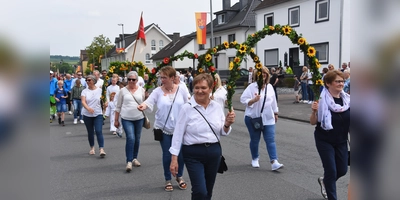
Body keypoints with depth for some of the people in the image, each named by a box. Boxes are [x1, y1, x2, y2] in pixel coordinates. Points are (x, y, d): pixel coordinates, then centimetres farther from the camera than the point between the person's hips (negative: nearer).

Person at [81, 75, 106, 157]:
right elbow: (83, 101, -13)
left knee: (99, 131, -12)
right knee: (90, 132, 11)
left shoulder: (100, 90, -1)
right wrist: (88, 108, -32)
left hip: (98, 114, -2)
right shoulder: (84, 91, 0)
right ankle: (92, 148, 26)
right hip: (87, 115, 2)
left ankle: (101, 149, -14)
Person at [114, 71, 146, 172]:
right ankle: (129, 161, -6)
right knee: (130, 138, -14)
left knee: (137, 139, 12)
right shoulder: (123, 90, -1)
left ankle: (134, 158, 30)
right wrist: (116, 119, 5)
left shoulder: (141, 90, 2)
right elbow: (118, 106, 4)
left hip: (139, 118, 3)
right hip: (126, 119, -2)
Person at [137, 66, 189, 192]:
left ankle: (179, 177, 35)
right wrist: (144, 105, -43)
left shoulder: (181, 90, -3)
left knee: (180, 154, 9)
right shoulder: (158, 91, -6)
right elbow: (149, 102, -21)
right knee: (167, 155, 6)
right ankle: (168, 180, 27)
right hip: (164, 129, -1)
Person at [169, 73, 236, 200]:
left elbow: (223, 133, 8)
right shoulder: (187, 108, -11)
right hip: (193, 153, -4)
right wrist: (174, 159, -9)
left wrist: (227, 124, -13)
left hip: (214, 152, 4)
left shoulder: (217, 106, 0)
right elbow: (178, 134, -8)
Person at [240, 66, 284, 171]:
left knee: (271, 140, -4)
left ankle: (274, 162, -6)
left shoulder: (270, 87, 8)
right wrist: (253, 100, -25)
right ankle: (255, 159, 30)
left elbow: (273, 101, 17)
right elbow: (243, 99, -12)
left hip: (268, 118, 3)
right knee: (255, 140, 10)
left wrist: (275, 113, 20)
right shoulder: (251, 87, -7)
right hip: (253, 118, -3)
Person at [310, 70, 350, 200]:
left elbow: (349, 123, 6)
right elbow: (313, 123, -13)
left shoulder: (347, 99, -4)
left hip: (341, 141, 5)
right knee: (331, 170, -3)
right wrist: (314, 111, -30)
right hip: (324, 141, -5)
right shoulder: (322, 100, -17)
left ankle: (324, 181, 43)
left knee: (342, 170, 12)